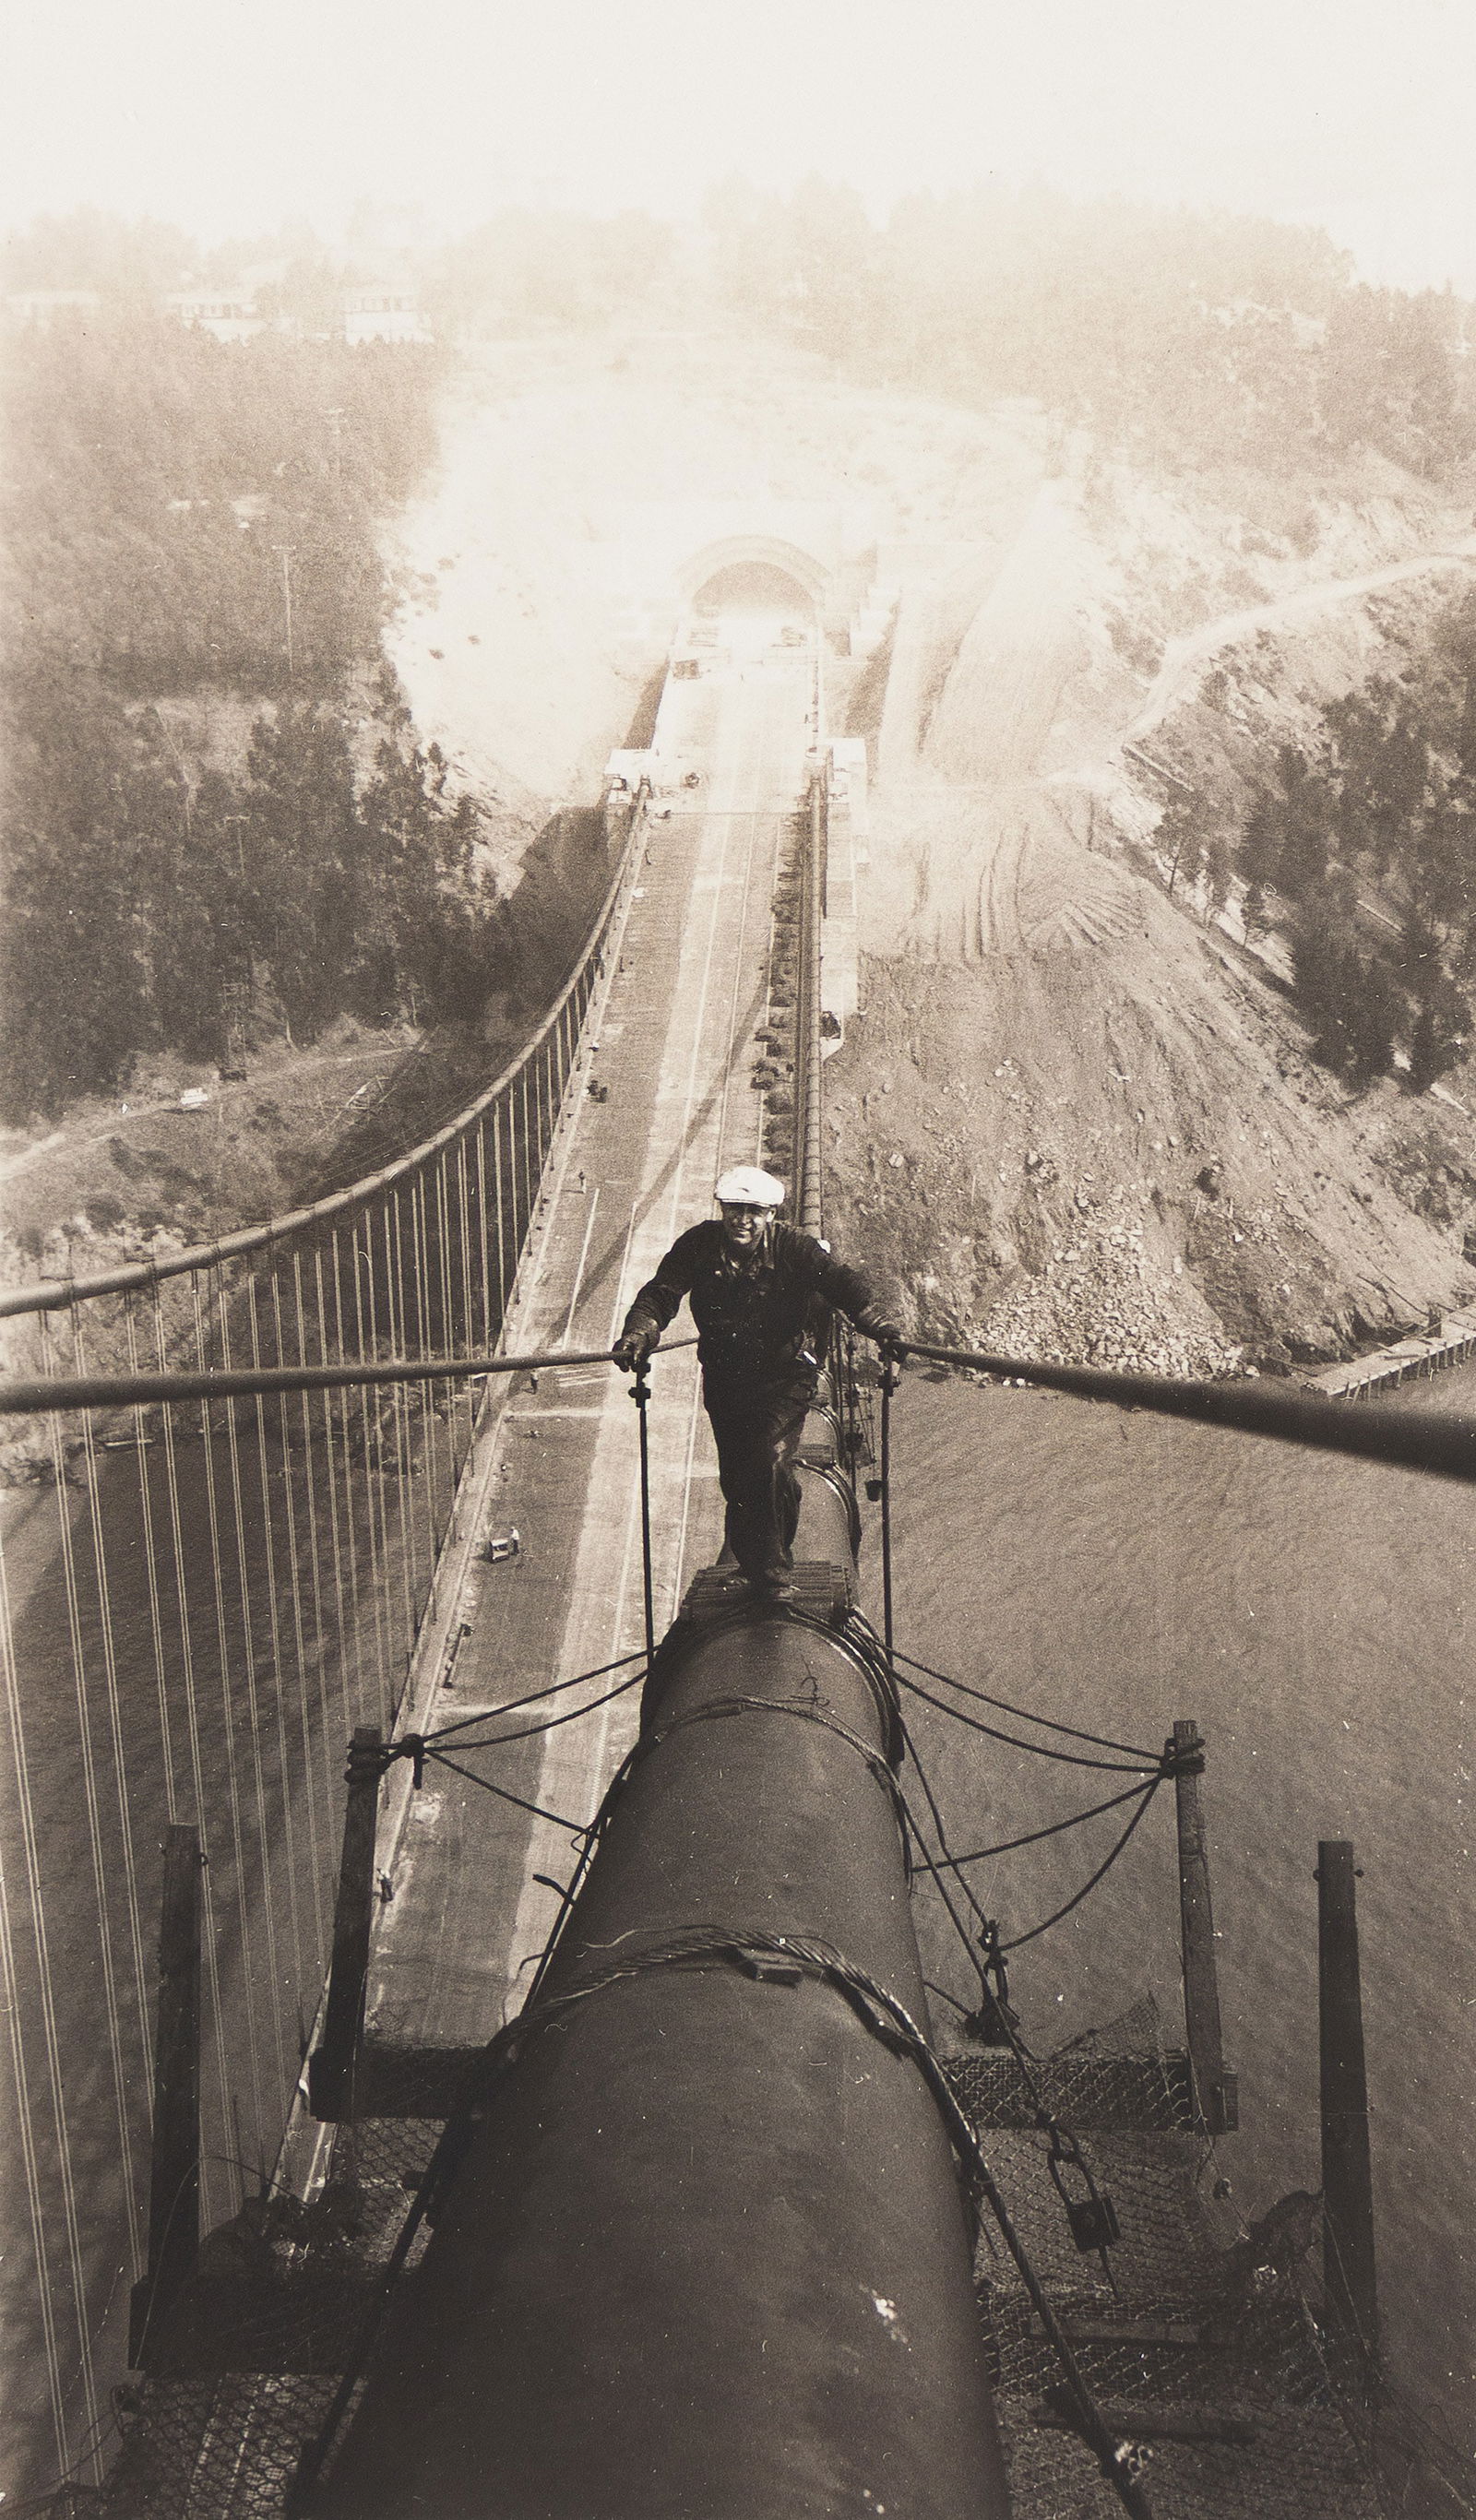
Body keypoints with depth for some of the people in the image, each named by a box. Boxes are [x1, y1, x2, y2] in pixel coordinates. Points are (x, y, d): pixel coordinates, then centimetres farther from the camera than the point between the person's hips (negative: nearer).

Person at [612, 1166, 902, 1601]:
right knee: (735, 1476, 9)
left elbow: (840, 1282, -18)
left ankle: (774, 1570, 0)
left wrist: (877, 1325, -34)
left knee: (772, 1464, -17)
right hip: (725, 1381, 3)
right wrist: (638, 1335, -31)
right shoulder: (698, 1246, -8)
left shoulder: (792, 1247, -12)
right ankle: (750, 1563, 31)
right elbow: (660, 1293, -12)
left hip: (784, 1376, -3)